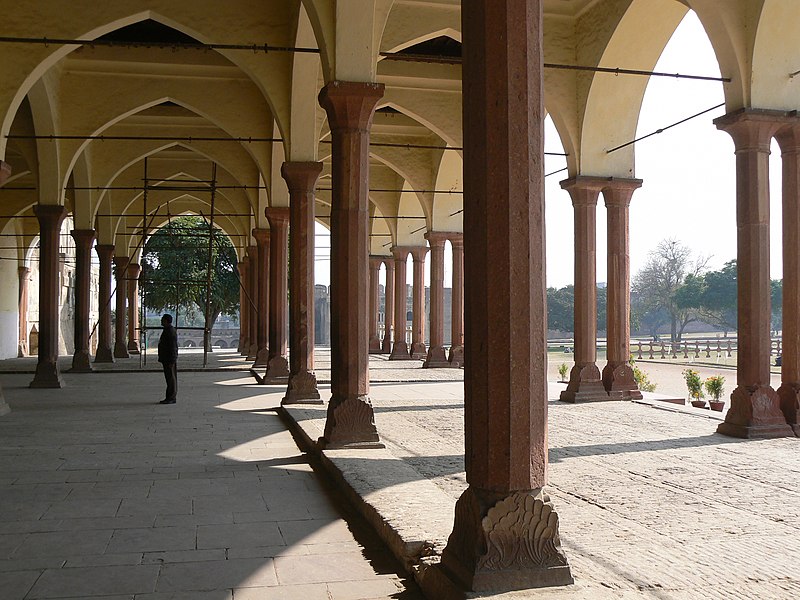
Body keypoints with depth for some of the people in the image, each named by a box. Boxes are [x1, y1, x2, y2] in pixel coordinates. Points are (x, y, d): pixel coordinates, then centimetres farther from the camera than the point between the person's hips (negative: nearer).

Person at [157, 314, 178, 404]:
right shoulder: (167, 330, 16)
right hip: (166, 359, 11)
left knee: (171, 377, -6)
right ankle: (171, 397, 17)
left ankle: (171, 398, -4)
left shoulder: (171, 331, -17)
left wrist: (171, 360, -23)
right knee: (170, 378, 12)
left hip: (169, 360, -11)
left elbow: (173, 347, -21)